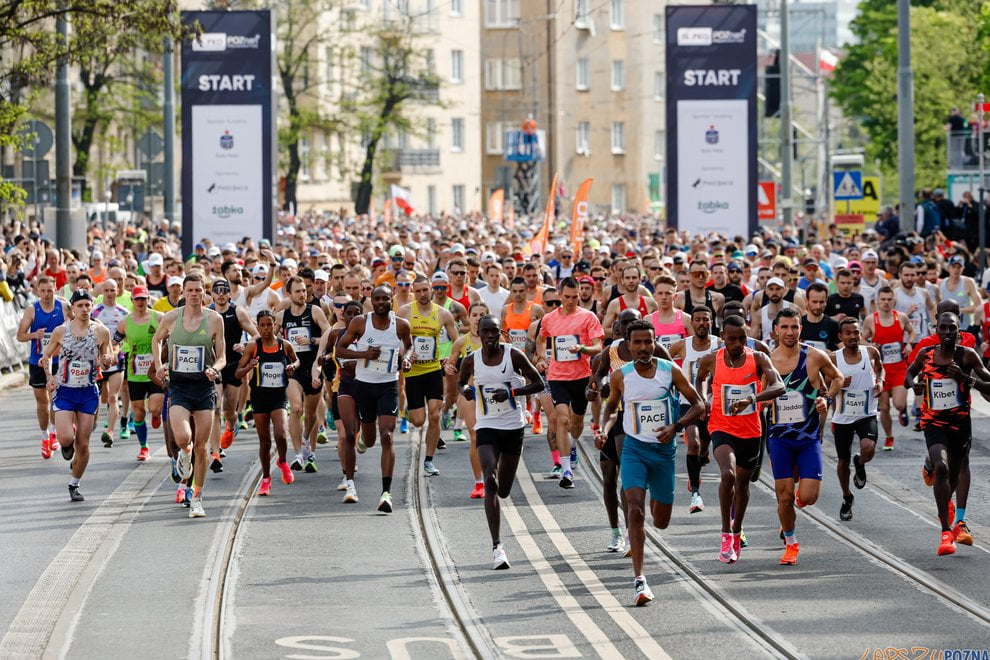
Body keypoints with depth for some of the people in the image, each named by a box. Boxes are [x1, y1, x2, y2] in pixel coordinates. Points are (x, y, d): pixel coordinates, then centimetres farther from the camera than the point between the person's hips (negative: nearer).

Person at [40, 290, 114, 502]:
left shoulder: (101, 332, -2)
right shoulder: (61, 331, -3)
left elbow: (105, 362, 9)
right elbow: (47, 356, 10)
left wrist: (107, 360, -15)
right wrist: (50, 377, -6)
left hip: (88, 393, 1)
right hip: (64, 392, -1)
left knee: (83, 444, 1)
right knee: (66, 438, -18)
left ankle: (74, 484, 20)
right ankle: (67, 445, 21)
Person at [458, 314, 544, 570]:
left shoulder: (514, 355, -6)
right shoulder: (471, 361, -2)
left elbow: (538, 383, -3)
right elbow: (460, 381, 18)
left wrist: (511, 392, -18)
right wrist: (464, 390, -6)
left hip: (513, 427, 1)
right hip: (487, 427, 0)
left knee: (503, 490, 10)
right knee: (490, 480, -21)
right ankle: (497, 546, -23)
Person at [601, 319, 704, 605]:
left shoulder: (671, 371, -6)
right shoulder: (620, 376, -4)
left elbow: (698, 405, 0)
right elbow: (611, 406, 15)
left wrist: (676, 426, -15)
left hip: (664, 450, 1)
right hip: (634, 449, -1)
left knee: (661, 522, 11)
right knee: (635, 510, -20)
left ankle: (655, 502, 51)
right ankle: (639, 579, -20)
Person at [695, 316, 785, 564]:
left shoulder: (758, 359, -8)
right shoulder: (711, 360, -4)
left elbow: (779, 387, -22)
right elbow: (700, 378, 20)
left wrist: (752, 398, -37)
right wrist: (703, 399, 0)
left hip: (750, 431, 2)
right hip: (722, 429, -2)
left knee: (742, 484, 17)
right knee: (728, 474, -27)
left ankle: (737, 531, 42)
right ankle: (726, 533, -16)